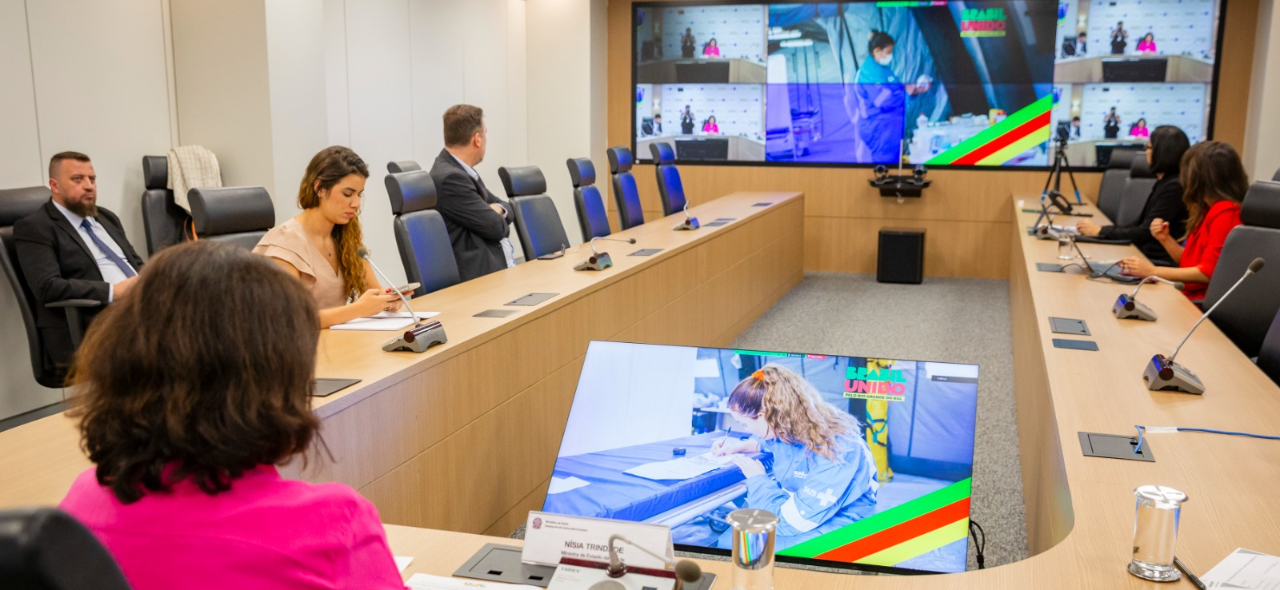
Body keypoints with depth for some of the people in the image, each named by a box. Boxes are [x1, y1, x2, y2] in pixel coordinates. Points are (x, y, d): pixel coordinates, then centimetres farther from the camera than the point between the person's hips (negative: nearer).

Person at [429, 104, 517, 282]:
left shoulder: (461, 170, 13)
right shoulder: (449, 177, -16)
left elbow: (507, 209, 18)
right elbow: (496, 227, -14)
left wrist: (497, 209, -4)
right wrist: (495, 216, 8)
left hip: (499, 263, 9)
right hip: (482, 274, -9)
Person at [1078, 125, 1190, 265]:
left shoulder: (1174, 187, -14)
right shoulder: (1164, 182, 14)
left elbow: (1144, 233, -14)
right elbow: (1139, 225, 15)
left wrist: (1100, 231, -7)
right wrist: (1099, 229, 3)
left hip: (1160, 263, -8)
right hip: (1146, 255, 8)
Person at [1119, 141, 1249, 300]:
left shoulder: (1226, 212, -13)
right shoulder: (1211, 209, 15)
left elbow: (1208, 272, -16)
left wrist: (1153, 271, -15)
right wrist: (1165, 239, 4)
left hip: (1201, 302, -8)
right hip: (1188, 292, 8)